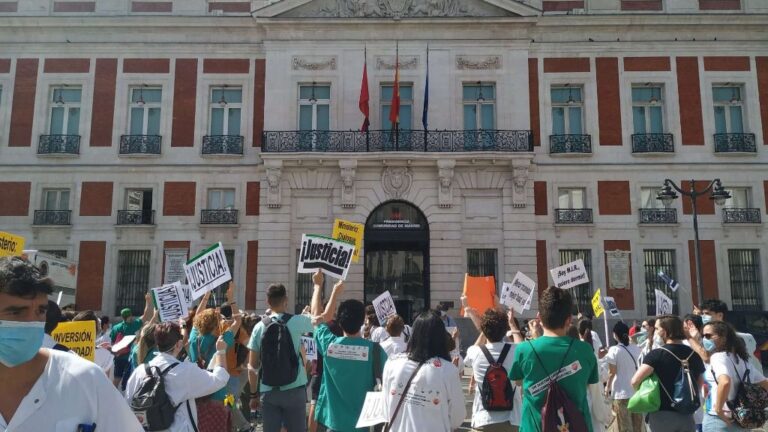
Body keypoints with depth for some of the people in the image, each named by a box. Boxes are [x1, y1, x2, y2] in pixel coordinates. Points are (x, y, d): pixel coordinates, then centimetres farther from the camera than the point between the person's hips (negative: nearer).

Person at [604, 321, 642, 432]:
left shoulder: (614, 350, -11)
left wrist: (608, 387, 6)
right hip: (637, 390, 5)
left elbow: (612, 372, -8)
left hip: (622, 391, -5)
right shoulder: (637, 349, 3)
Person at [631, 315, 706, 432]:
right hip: (687, 416, 5)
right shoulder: (694, 354, 6)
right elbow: (699, 384, 16)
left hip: (662, 415, -5)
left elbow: (635, 381, -21)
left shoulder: (657, 354, -13)